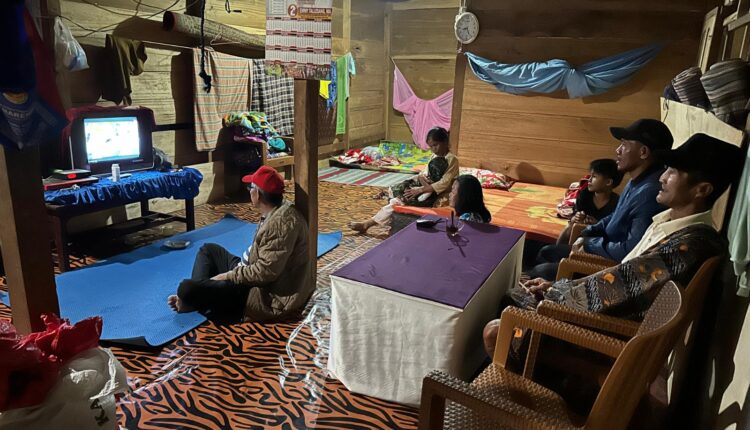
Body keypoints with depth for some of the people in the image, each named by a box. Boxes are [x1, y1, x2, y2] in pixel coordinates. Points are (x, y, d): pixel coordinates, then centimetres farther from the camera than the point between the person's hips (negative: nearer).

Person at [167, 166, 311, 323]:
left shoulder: (281, 222, -29)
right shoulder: (276, 210, 4)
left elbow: (265, 272, -30)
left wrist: (227, 276, -18)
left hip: (269, 296, -10)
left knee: (187, 288, -19)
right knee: (208, 250, 21)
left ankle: (193, 300, 15)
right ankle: (198, 297, 8)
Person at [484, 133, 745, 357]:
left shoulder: (690, 245, -27)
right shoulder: (673, 221, 4)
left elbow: (617, 287, -26)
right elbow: (626, 277, 8)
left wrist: (553, 291, -11)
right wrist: (555, 287, 0)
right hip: (609, 315, 9)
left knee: (497, 332, -9)